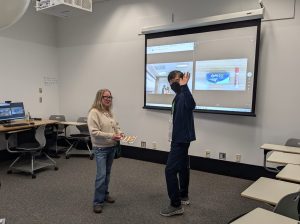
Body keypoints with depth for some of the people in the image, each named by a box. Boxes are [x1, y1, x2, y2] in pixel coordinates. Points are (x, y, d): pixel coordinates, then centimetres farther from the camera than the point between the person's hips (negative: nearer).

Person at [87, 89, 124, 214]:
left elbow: (116, 126, 18)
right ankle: (98, 201, 6)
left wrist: (119, 133, -4)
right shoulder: (94, 112, -15)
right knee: (101, 175, -7)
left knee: (107, 173, 18)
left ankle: (105, 194, 34)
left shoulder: (109, 112, 9)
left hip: (112, 147, 8)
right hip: (100, 148, -7)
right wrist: (111, 136, -25)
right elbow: (94, 132, -21)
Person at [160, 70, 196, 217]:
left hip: (181, 139, -11)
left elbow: (191, 105, -44)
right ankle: (183, 196, 32)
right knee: (183, 167, 18)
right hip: (180, 138, 11)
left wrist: (184, 86, -49)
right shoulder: (178, 96, 13)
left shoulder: (183, 96, -19)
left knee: (170, 170, -10)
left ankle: (176, 205, -2)